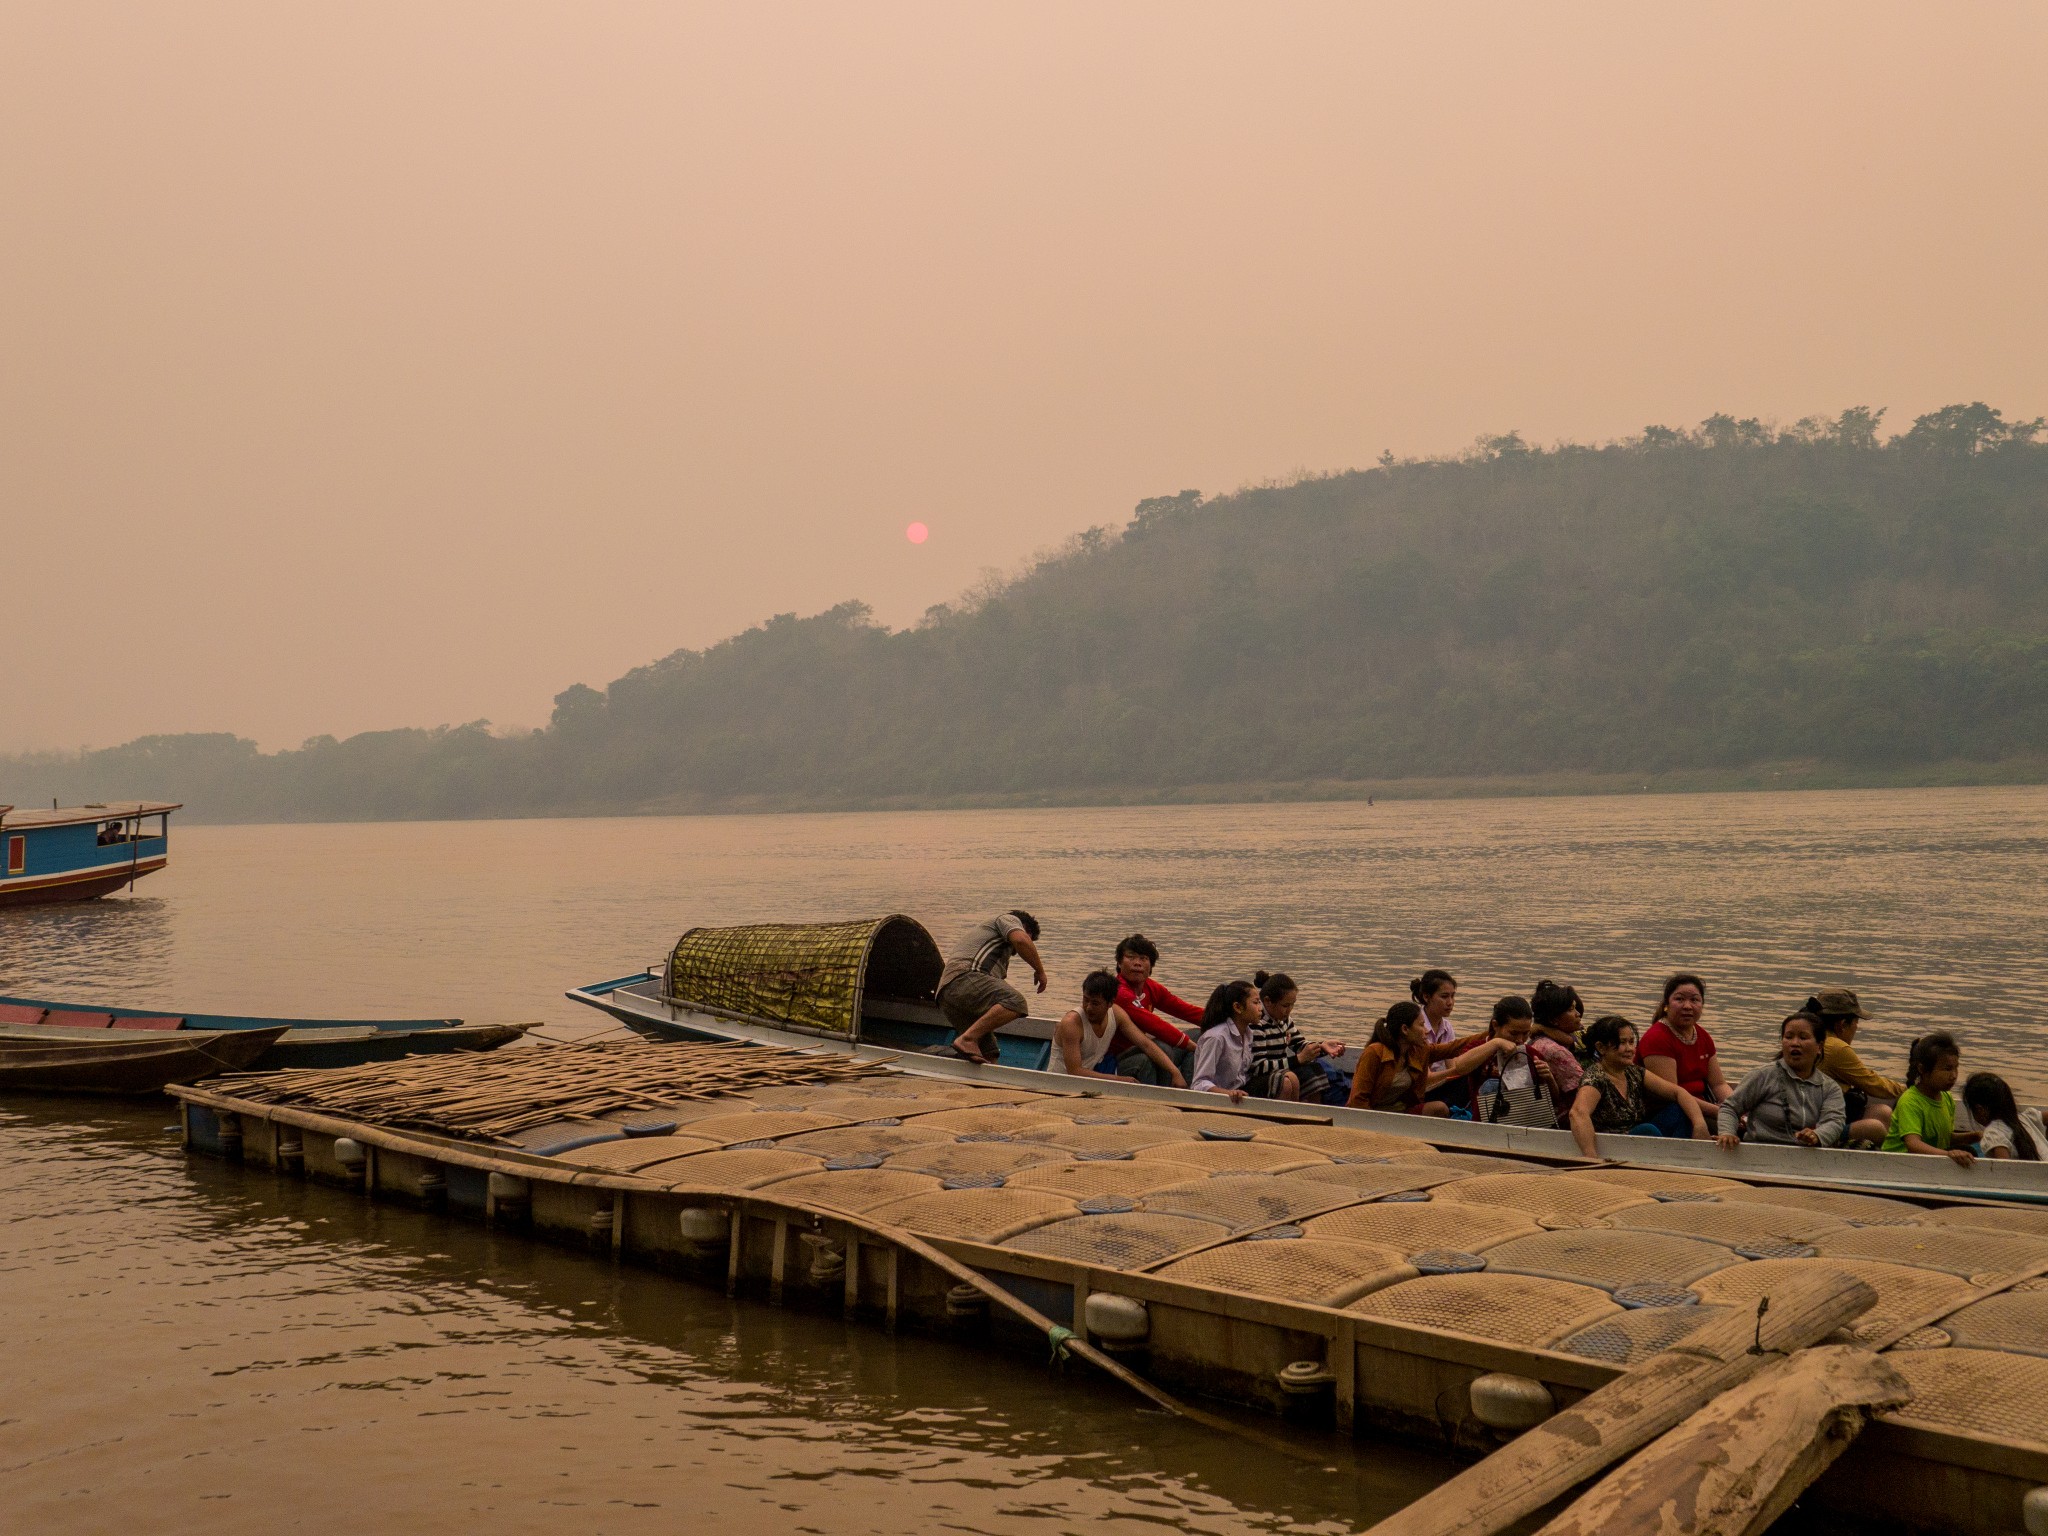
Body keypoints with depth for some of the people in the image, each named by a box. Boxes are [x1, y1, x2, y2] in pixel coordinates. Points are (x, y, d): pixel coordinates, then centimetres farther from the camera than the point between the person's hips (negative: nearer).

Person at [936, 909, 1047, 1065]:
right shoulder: (1009, 919, 18)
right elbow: (1021, 940, -5)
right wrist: (1040, 970, 6)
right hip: (964, 977, -9)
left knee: (989, 1055, 2)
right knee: (1015, 1002, -28)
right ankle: (967, 1040, -33)